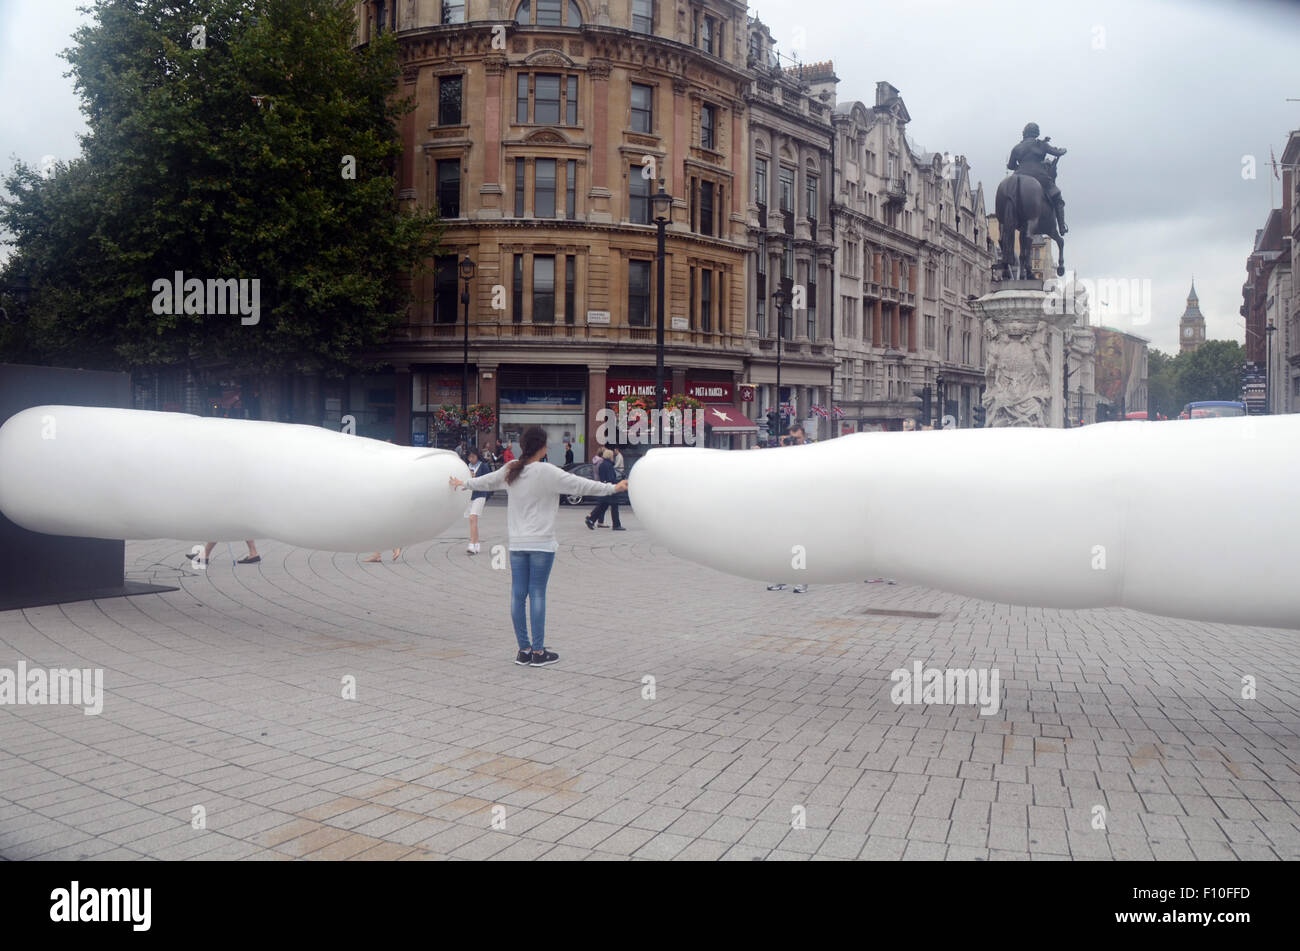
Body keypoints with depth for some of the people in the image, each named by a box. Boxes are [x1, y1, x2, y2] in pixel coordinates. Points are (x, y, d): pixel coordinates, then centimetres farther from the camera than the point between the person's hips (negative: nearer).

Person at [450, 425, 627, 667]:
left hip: (517, 543, 5)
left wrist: (463, 484, 42)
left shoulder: (510, 471, 6)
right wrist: (613, 488, -3)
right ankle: (538, 652, 3)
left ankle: (523, 650, 12)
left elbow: (486, 481, 22)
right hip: (541, 543, -5)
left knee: (518, 594, 6)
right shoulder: (547, 472, -12)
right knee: (537, 594, -2)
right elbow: (579, 485, -11)